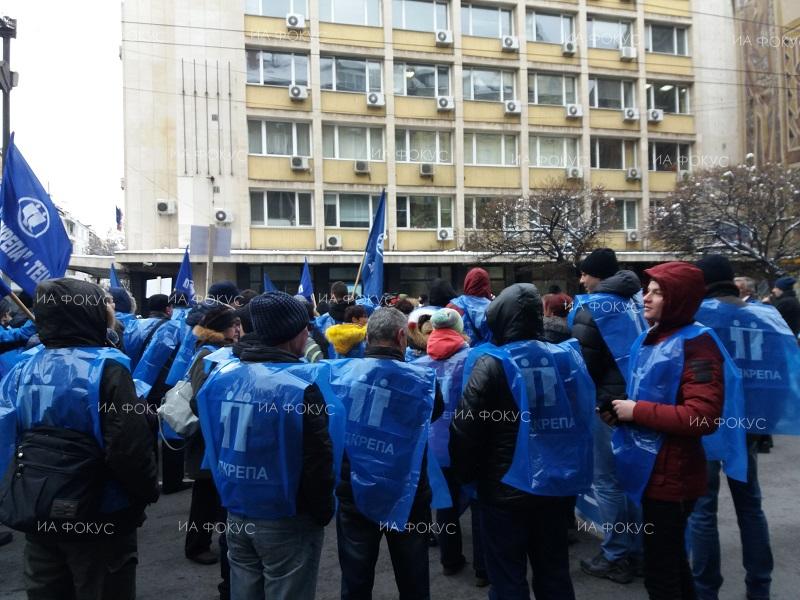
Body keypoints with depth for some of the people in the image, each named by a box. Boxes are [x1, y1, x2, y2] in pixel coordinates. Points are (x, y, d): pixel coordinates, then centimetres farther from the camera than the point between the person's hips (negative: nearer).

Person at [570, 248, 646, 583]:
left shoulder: (591, 308, -13)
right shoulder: (633, 301, 9)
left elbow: (583, 361, -14)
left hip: (608, 400, -8)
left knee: (608, 480, 1)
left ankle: (615, 558, 9)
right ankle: (636, 550, 27)